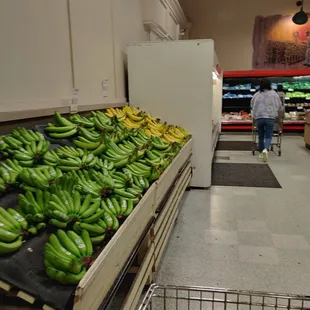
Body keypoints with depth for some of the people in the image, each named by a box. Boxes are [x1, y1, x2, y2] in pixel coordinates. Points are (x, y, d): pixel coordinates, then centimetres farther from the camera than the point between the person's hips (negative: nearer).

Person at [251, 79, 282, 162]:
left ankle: (261, 152, 20)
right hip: (270, 117, -2)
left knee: (261, 136, 15)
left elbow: (252, 106, 14)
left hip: (259, 117, 2)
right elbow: (279, 105, 8)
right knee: (268, 136, 0)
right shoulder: (274, 94, 0)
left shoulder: (256, 95, 2)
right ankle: (265, 149, -26)